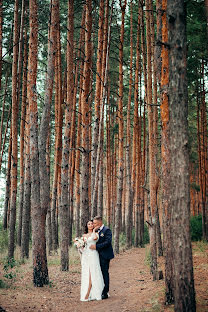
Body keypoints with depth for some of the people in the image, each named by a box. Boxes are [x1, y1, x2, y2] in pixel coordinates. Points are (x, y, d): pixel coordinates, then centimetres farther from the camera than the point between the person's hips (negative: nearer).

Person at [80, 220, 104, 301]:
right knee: (85, 274, 2)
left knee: (92, 274, -10)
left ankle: (88, 294, -13)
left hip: (93, 255, -5)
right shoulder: (84, 235, 17)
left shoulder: (95, 234, 3)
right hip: (85, 255, 5)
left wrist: (94, 230, -4)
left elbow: (95, 238, -20)